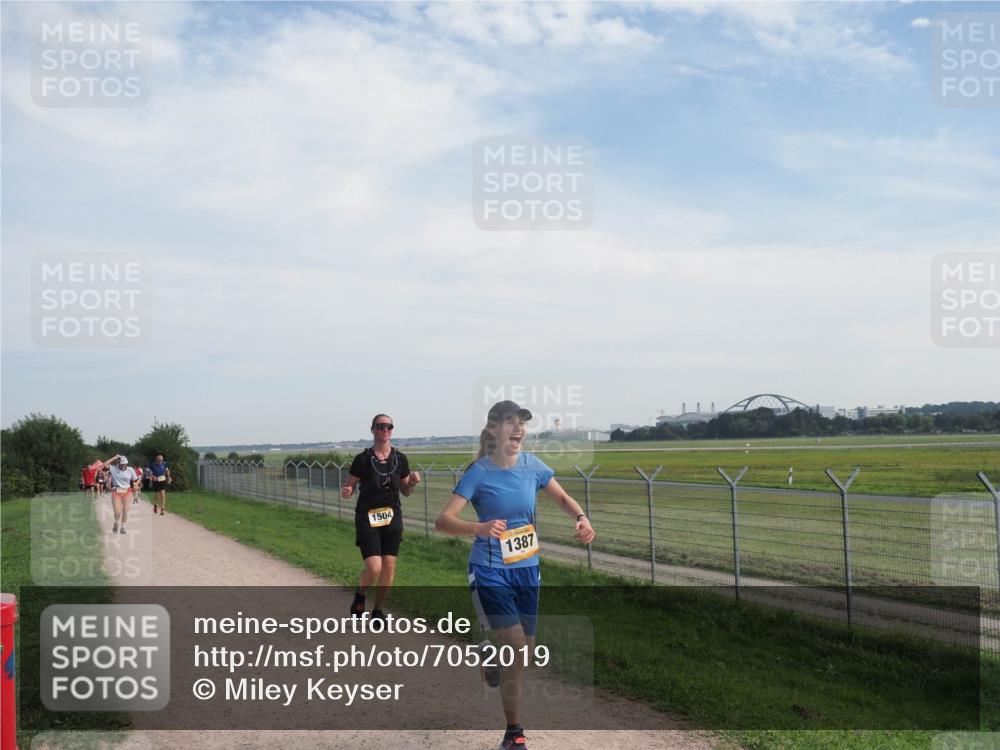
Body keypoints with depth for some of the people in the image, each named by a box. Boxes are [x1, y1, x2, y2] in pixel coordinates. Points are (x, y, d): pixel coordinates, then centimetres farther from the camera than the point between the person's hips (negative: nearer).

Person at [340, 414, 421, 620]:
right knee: (374, 568, -14)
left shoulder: (400, 459, 3)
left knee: (389, 568, 1)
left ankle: (378, 610, 21)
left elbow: (405, 491, 12)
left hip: (392, 517, 3)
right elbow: (349, 486, 1)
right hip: (367, 518, -3)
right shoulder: (362, 459, -7)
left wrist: (413, 482, -9)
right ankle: (360, 595, 19)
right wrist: (345, 492, -21)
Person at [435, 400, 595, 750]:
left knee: (524, 653, 10)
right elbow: (443, 521, -22)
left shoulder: (531, 465, -3)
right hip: (491, 572, -5)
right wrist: (481, 528, -41)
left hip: (527, 569, 5)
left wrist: (581, 518, -11)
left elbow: (562, 498, 11)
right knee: (517, 647, -13)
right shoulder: (479, 472, -16)